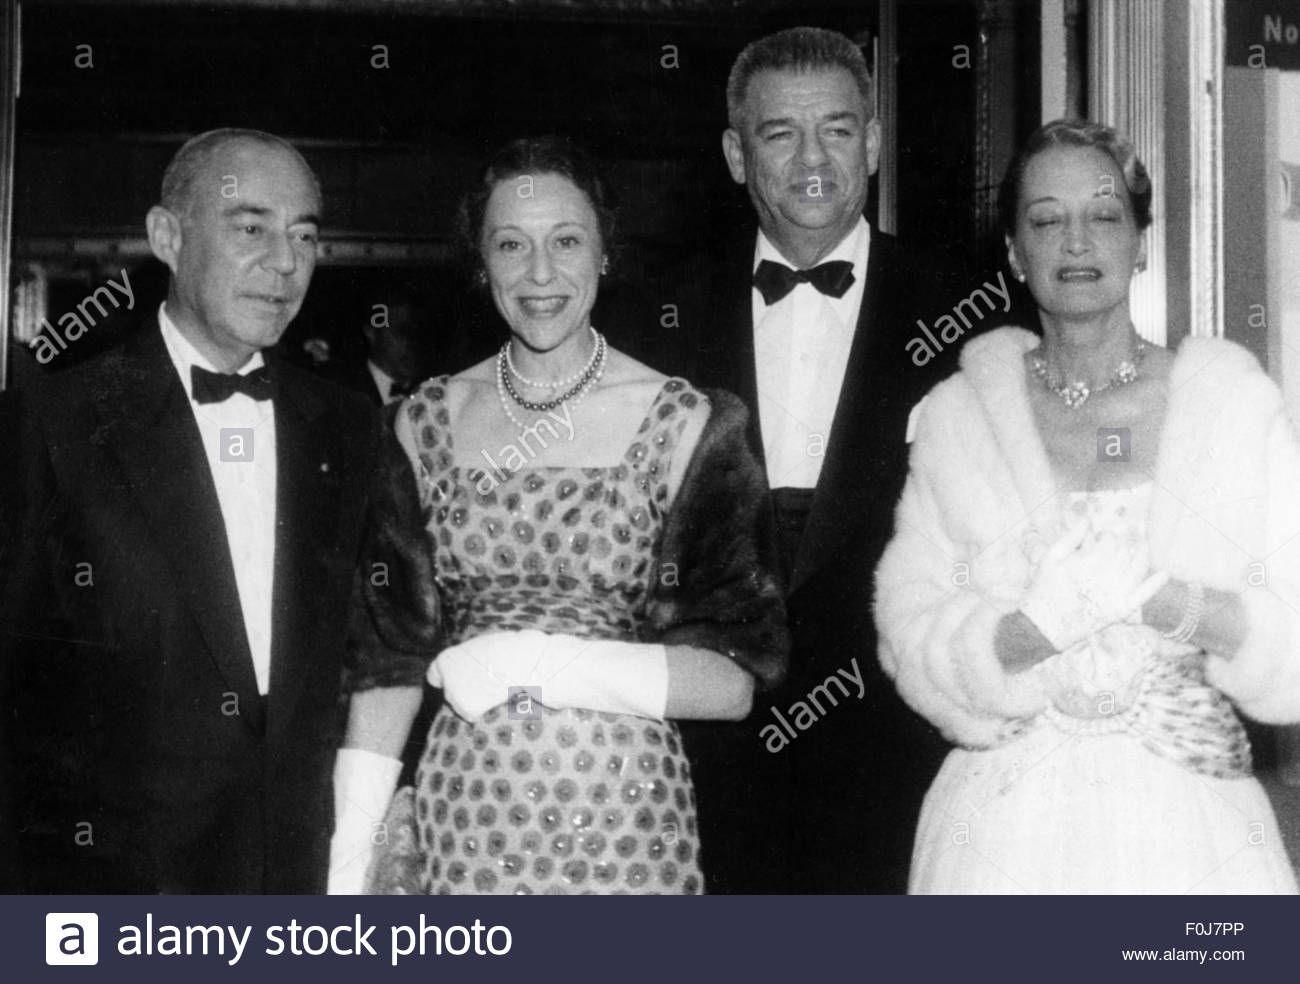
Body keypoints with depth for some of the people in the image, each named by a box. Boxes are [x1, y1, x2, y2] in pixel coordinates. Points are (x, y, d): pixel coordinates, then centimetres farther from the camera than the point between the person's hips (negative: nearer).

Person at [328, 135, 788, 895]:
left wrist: (535, 663, -16)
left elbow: (735, 681, -9)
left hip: (623, 828, -2)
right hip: (464, 824, 2)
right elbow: (391, 653, 4)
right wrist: (349, 857, -4)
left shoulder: (688, 425, -6)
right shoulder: (428, 424, 3)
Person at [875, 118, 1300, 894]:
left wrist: (1163, 600, -21)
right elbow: (910, 639, -6)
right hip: (1009, 832, 0)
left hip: (1190, 835, 0)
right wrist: (1043, 624, -22)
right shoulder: (958, 415, 1)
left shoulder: (1237, 402, 0)